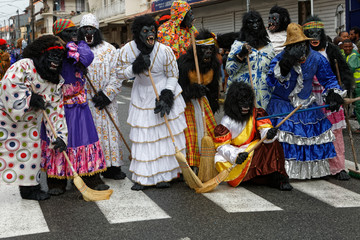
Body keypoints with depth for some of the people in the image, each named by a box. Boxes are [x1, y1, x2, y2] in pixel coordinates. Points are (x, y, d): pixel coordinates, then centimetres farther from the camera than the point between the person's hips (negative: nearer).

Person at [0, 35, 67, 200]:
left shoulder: (57, 83, 1)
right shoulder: (25, 65, -19)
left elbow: (56, 112, -1)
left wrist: (59, 137, -10)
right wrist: (30, 98, -30)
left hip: (27, 123, 7)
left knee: (31, 150, 11)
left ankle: (30, 188, 25)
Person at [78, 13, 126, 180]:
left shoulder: (108, 50, 3)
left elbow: (116, 75, 0)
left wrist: (106, 95, -8)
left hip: (105, 102, 0)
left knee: (108, 130, 2)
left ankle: (112, 167, 10)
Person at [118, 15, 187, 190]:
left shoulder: (165, 51, -21)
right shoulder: (127, 51, -16)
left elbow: (173, 76, -8)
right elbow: (121, 74, -3)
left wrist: (166, 97, -20)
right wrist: (135, 67, -23)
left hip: (165, 91, -2)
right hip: (142, 95, 2)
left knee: (166, 133, 0)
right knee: (142, 135, 2)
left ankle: (164, 175, 12)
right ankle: (143, 177, 11)